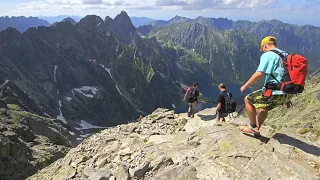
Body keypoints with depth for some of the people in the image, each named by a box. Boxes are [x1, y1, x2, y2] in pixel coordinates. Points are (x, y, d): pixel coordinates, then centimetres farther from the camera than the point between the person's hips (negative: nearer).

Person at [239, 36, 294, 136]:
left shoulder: (267, 55, -8)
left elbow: (259, 74, -20)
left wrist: (245, 86, -8)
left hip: (275, 93, -9)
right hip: (288, 94, 9)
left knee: (248, 100, 10)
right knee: (264, 107, 30)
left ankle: (253, 127, 17)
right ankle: (256, 129, 34)